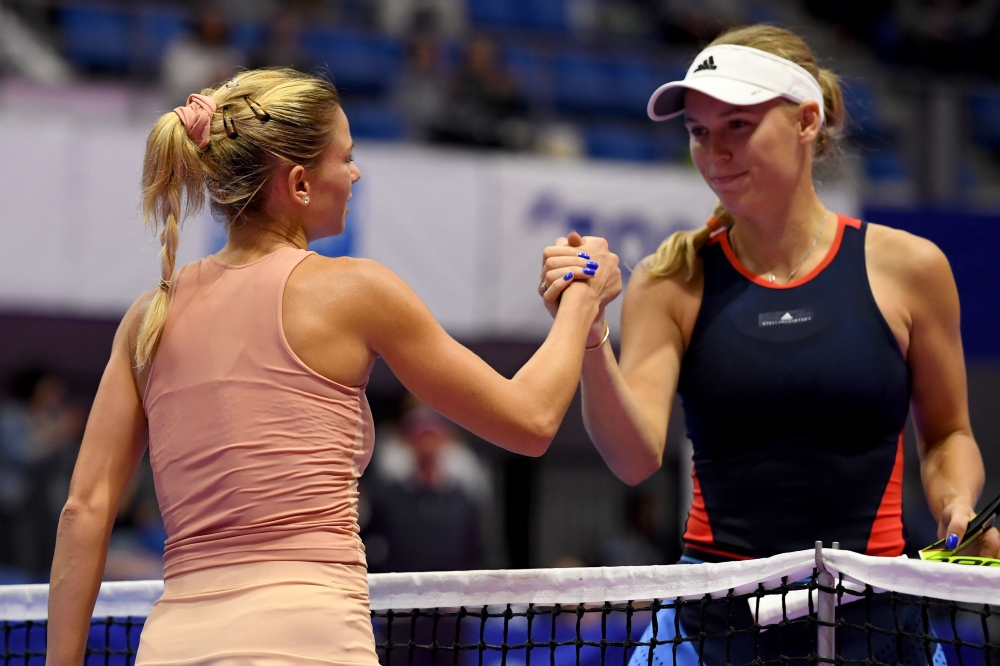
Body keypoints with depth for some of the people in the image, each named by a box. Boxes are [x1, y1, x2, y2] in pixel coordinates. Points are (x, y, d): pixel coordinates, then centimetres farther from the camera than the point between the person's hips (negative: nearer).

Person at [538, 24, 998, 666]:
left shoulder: (906, 267, 1)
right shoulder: (672, 281, 1)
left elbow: (947, 434, 14)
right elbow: (636, 457, -11)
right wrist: (588, 338, -25)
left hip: (870, 602, 0)